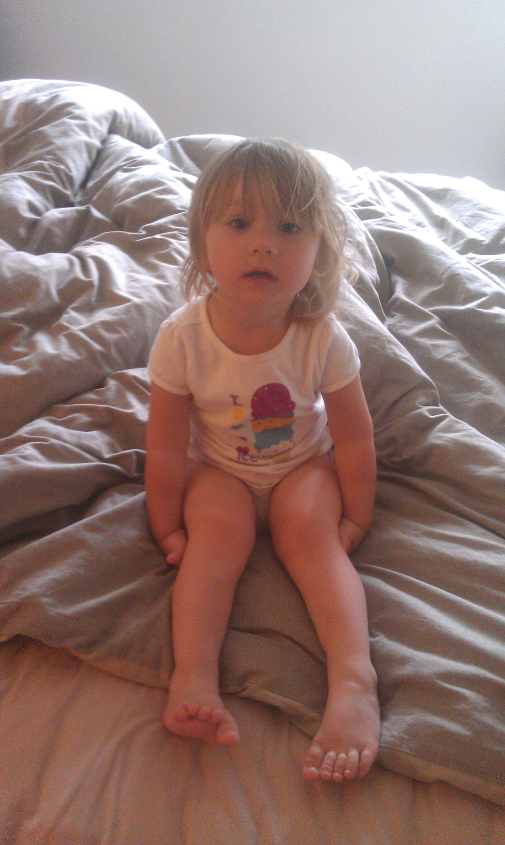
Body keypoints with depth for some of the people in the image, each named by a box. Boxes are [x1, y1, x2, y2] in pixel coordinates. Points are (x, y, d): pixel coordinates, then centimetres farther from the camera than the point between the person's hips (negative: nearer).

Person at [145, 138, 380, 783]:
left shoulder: (323, 339, -23)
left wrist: (354, 518, -3)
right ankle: (193, 675, -31)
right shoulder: (183, 338, -23)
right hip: (219, 470, 0)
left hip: (304, 466, 0)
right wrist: (167, 528, -6)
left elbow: (353, 438, -10)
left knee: (309, 530, -25)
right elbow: (167, 447, -13)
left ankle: (354, 680, -30)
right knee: (218, 527, -27)